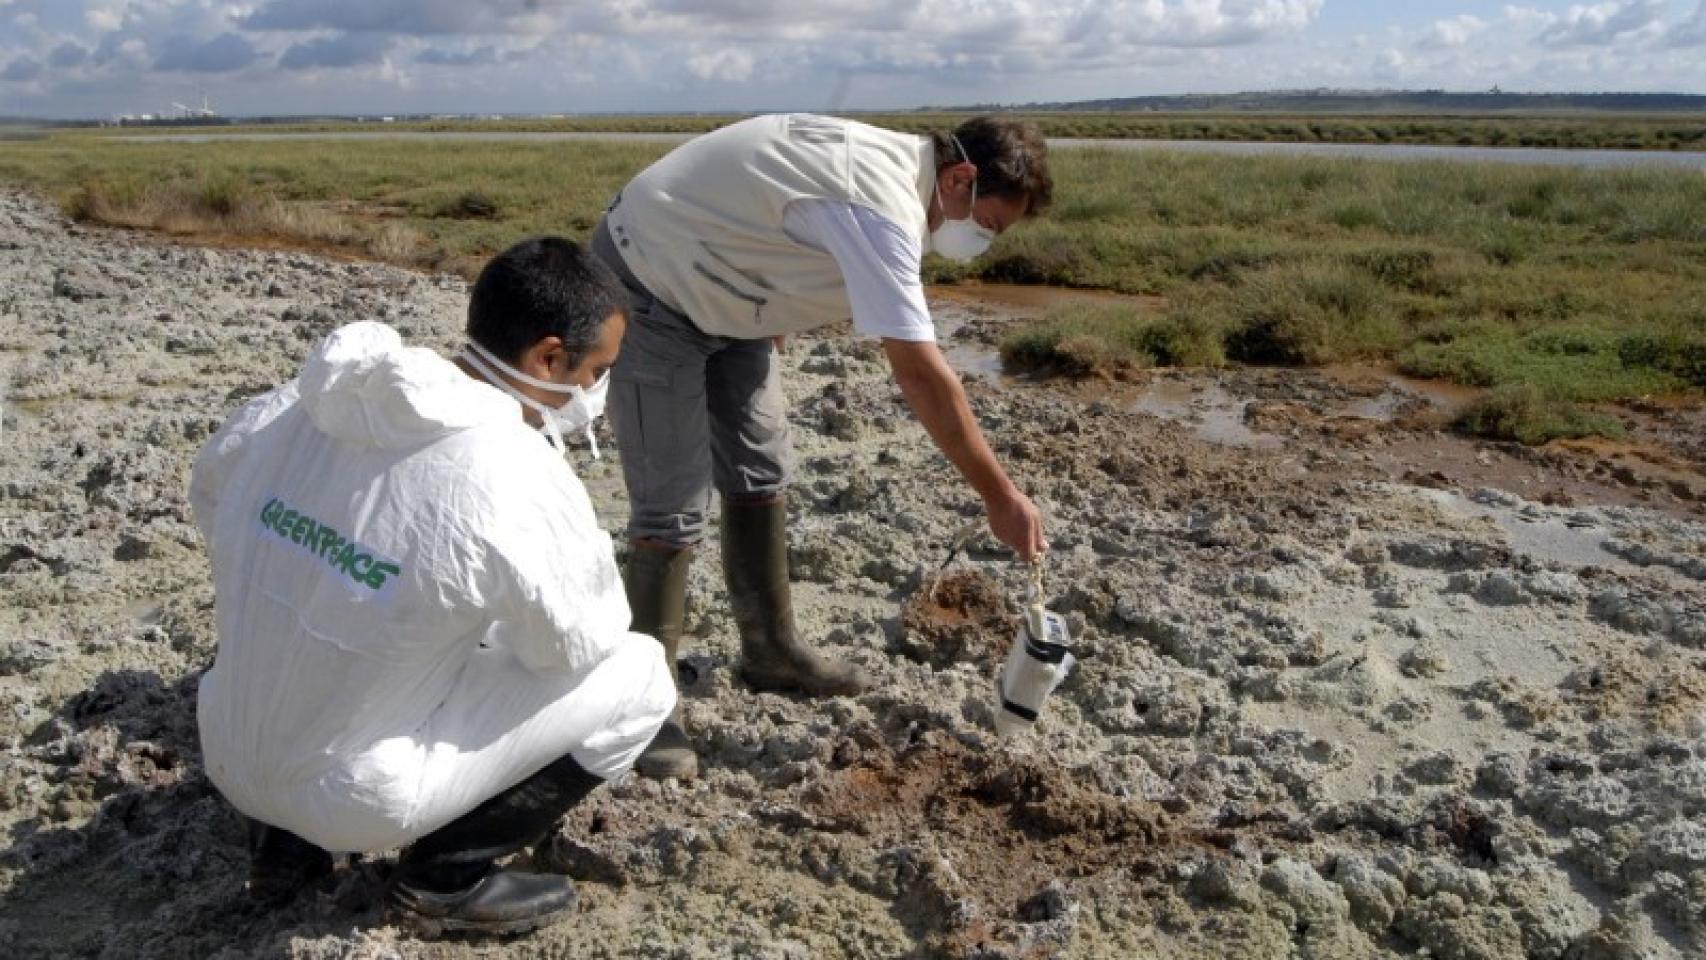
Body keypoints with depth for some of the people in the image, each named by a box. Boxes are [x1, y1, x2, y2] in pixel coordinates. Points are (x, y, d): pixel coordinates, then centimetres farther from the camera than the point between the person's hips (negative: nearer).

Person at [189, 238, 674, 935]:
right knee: (640, 677, -1)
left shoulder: (303, 401, -7)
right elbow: (580, 642, -11)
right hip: (356, 793, -6)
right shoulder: (518, 481, -26)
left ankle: (284, 837, 23)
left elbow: (210, 495, 12)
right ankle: (445, 875, 5)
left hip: (229, 757, 7)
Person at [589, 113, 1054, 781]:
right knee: (673, 506, -11)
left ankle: (770, 650, 25)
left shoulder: (893, 164, -1)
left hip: (721, 290, 10)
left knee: (757, 470, 11)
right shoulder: (882, 206, -31)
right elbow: (922, 376, -33)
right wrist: (1000, 496, -27)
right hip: (648, 289, -10)